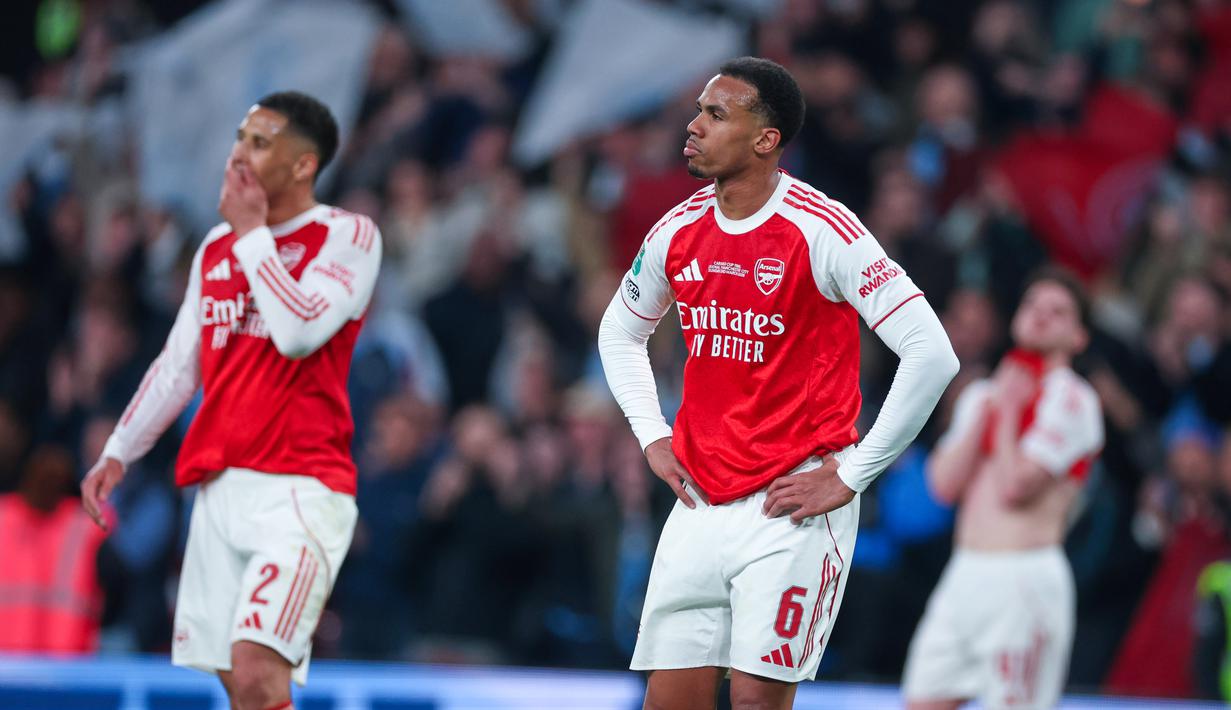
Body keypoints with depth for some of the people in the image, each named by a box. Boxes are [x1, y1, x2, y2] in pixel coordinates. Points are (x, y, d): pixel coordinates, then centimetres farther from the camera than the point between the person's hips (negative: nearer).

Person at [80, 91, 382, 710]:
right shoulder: (216, 248, 16)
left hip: (300, 489, -7)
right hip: (222, 486, 7)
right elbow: (178, 364, 23)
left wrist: (253, 232, -9)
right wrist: (118, 453, 20)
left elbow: (298, 331, -19)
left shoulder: (349, 236, -4)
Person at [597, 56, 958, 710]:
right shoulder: (678, 232, 5)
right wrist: (652, 436, 12)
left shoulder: (823, 232, -14)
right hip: (700, 503, 6)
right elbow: (620, 332, 26)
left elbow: (931, 355, -17)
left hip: (794, 506, -6)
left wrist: (851, 475, -14)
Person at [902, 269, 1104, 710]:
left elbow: (1014, 487, -15)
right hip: (965, 574, 7)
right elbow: (944, 483, 4)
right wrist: (990, 408, 0)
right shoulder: (981, 395, 18)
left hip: (1025, 578, -7)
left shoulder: (1071, 400, -4)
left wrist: (1008, 413, -4)